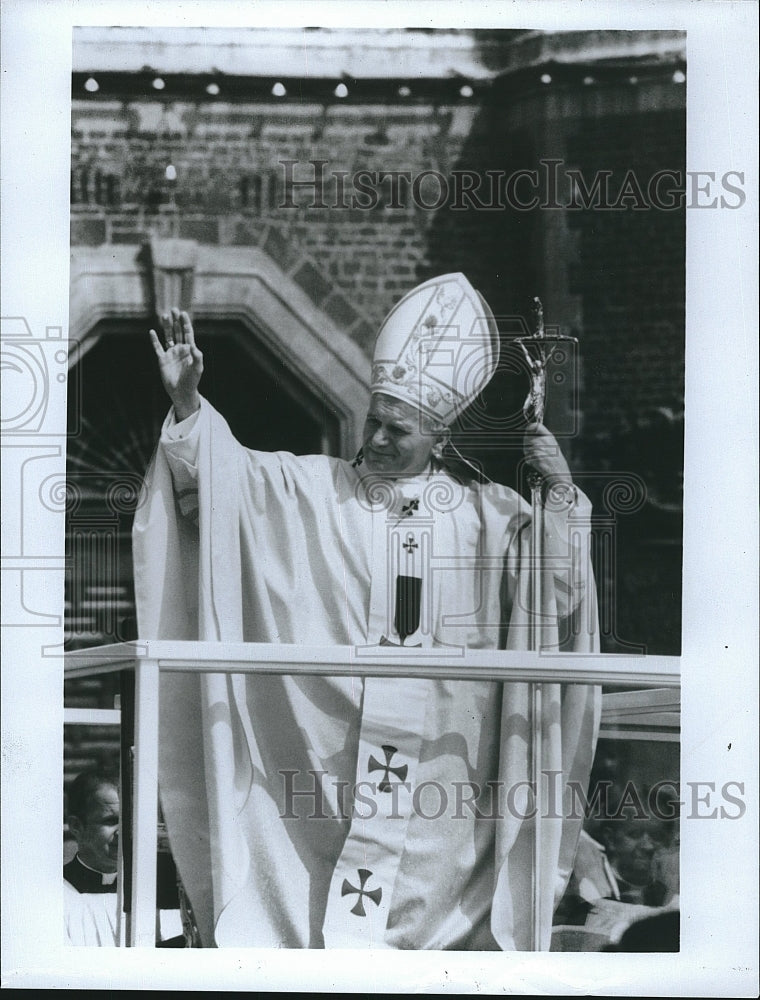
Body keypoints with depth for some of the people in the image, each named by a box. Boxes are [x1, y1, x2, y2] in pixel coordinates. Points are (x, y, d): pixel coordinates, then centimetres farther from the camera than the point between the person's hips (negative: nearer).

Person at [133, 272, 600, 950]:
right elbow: (227, 472, -5)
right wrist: (187, 403, -21)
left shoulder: (486, 514, 6)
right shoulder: (314, 492, 6)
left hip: (442, 760, 1)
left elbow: (560, 594, 0)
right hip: (323, 758, 0)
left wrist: (562, 495, -12)